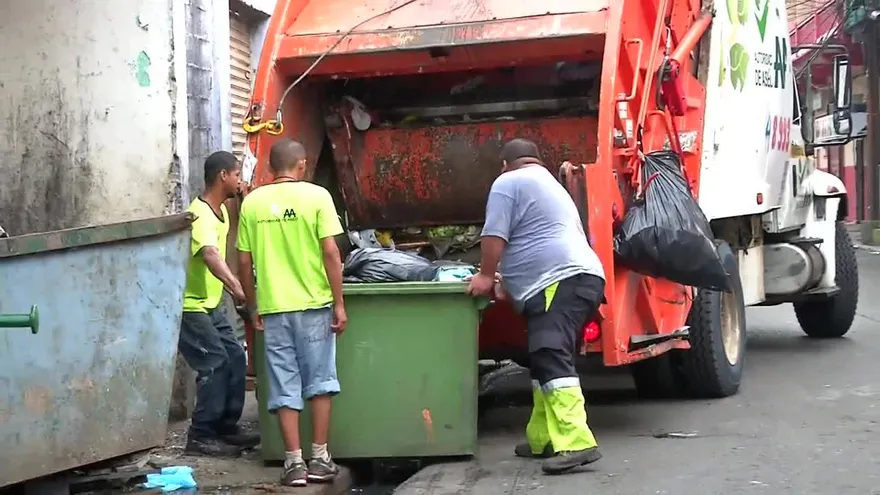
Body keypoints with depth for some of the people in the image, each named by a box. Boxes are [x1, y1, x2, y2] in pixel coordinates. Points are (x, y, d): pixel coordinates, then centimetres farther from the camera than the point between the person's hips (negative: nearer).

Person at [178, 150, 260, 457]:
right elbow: (210, 255, -43)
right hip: (188, 305, -10)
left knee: (235, 358, 7)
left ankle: (226, 427, 16)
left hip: (209, 303, 10)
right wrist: (235, 286, -56)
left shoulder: (221, 210, 8)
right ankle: (201, 436, -7)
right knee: (215, 363, -14)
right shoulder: (201, 216, -24)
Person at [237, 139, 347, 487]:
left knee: (285, 388, 7)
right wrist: (339, 303, -3)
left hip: (273, 307, 2)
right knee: (319, 382, 9)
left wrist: (253, 307, 15)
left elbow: (244, 262, 5)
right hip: (314, 304, -2)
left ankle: (294, 462, 6)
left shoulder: (252, 202, 3)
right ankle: (320, 459, 11)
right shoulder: (316, 196, -4)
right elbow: (330, 253, -9)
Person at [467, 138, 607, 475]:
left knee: (551, 360, -20)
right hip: (581, 279, 10)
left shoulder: (508, 182, 4)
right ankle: (543, 439, 20)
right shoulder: (553, 187, 33)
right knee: (545, 362, 16)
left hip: (560, 283, -10)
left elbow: (494, 235, -5)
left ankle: (576, 443, -31)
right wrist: (509, 282, 42)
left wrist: (486, 275, 7)